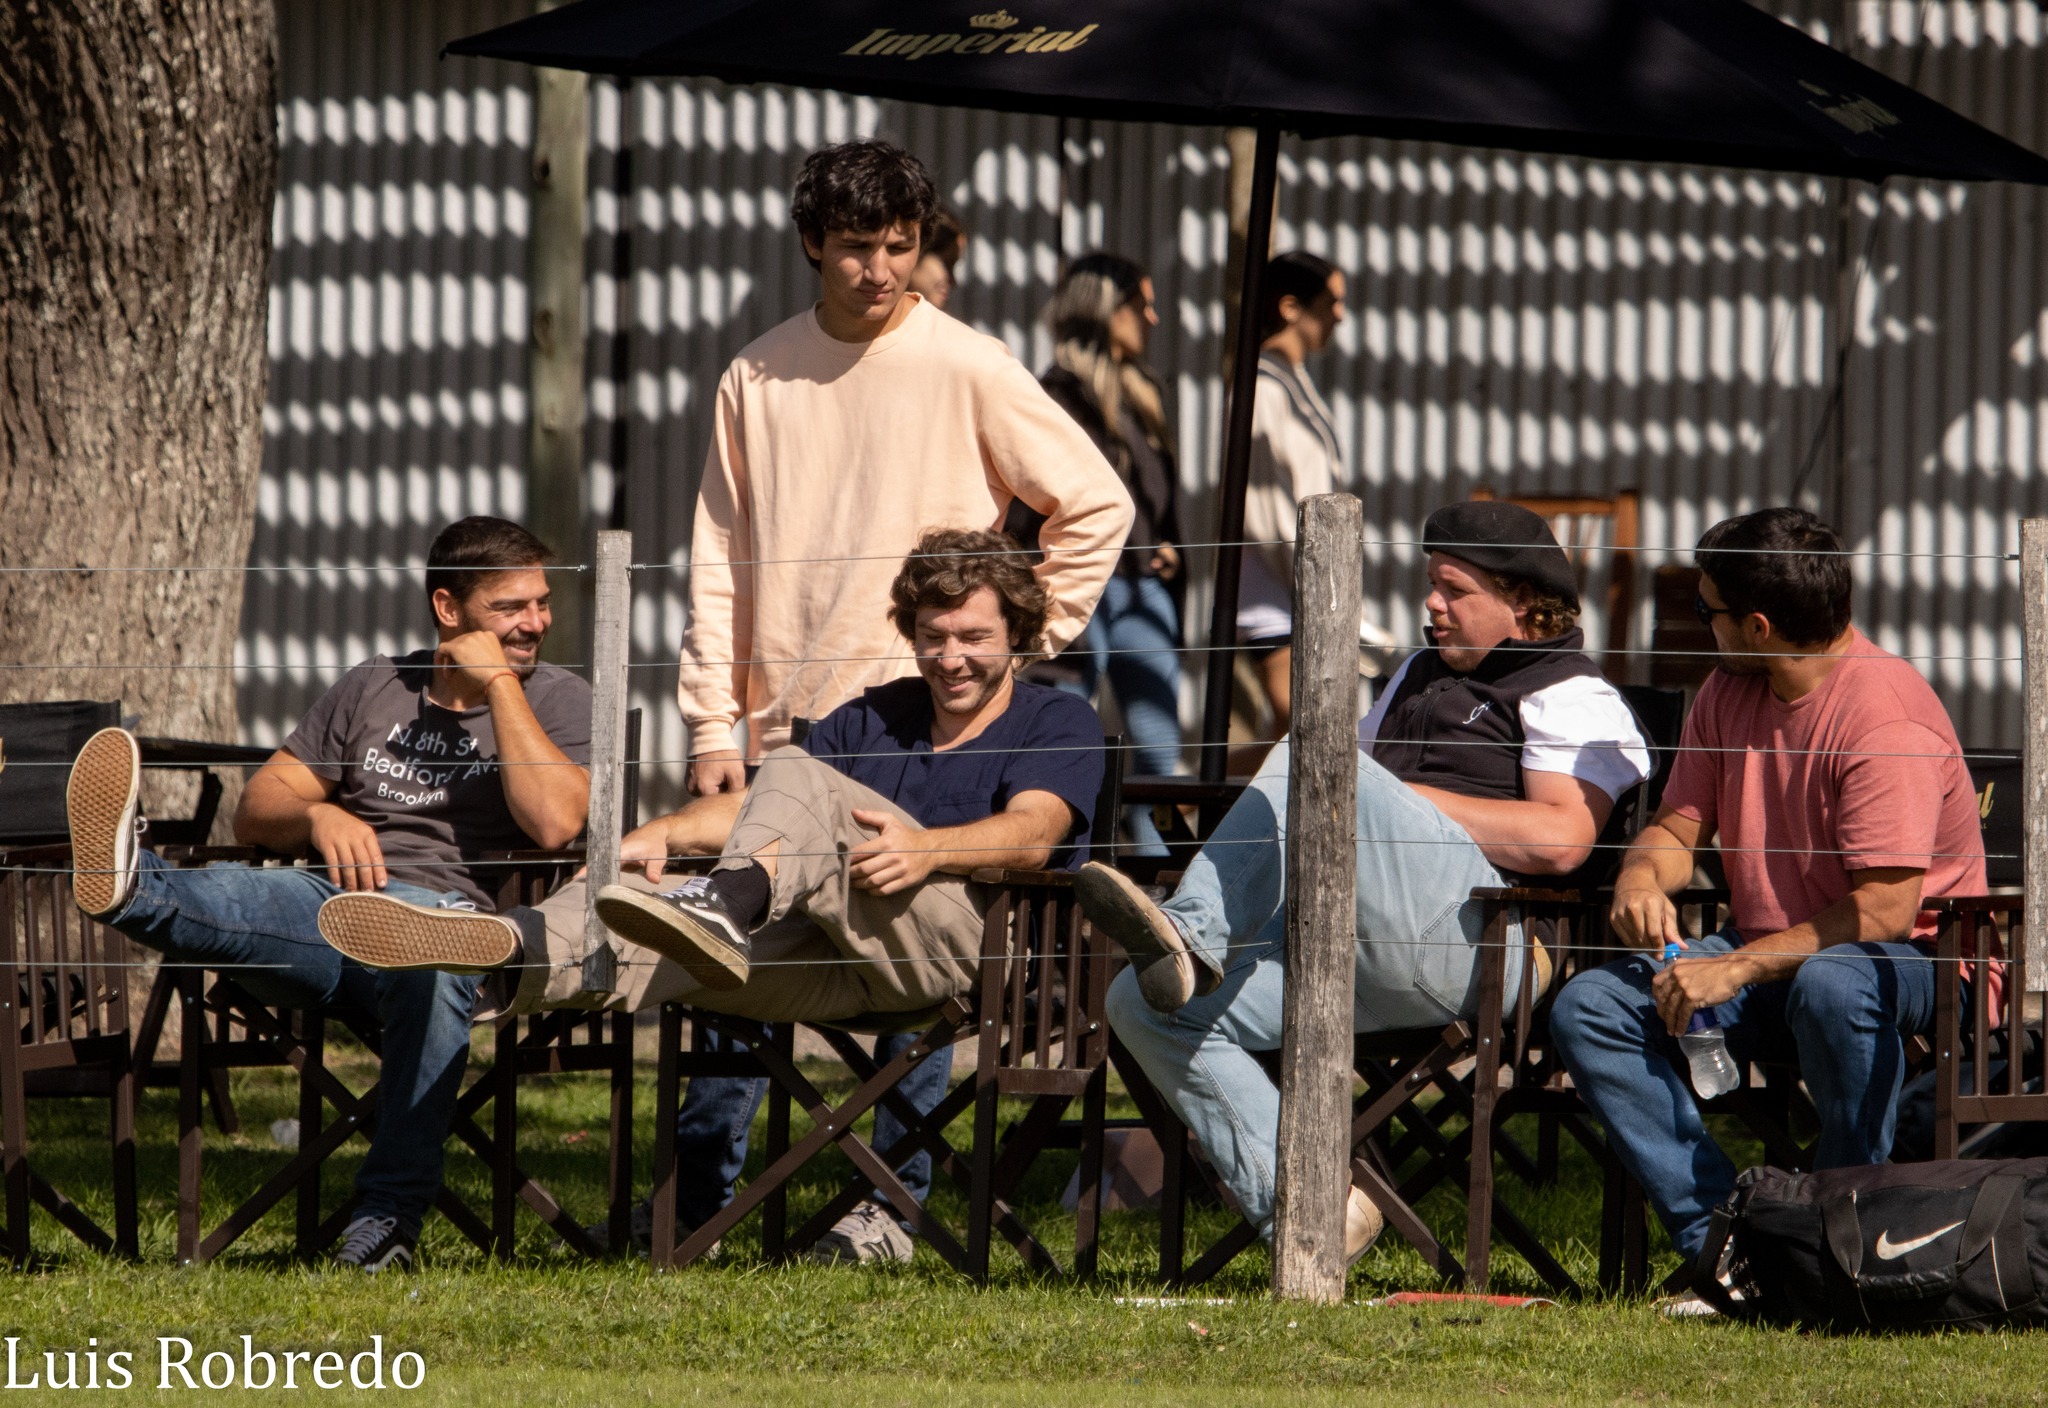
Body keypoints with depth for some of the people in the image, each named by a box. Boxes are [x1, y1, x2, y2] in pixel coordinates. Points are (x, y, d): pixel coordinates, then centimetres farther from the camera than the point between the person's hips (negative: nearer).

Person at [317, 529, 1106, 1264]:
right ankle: (514, 943, -46)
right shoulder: (871, 719, 34)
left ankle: (727, 904, -57)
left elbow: (1032, 834, -6)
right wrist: (665, 834, 3)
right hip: (834, 967, 6)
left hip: (964, 938, -6)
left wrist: (926, 850, -25)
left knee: (797, 780, -29)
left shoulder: (1056, 723, 16)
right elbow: (745, 811, 25)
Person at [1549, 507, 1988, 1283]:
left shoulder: (1882, 711, -19)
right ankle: (1717, 1234, -24)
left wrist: (1738, 969, -26)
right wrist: (1641, 878, -10)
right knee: (1587, 1008, -13)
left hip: (1906, 964, -8)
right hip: (1769, 961, 8)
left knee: (1831, 983, -43)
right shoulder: (1729, 693, 8)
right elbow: (1678, 825, 15)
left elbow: (1885, 908, -25)